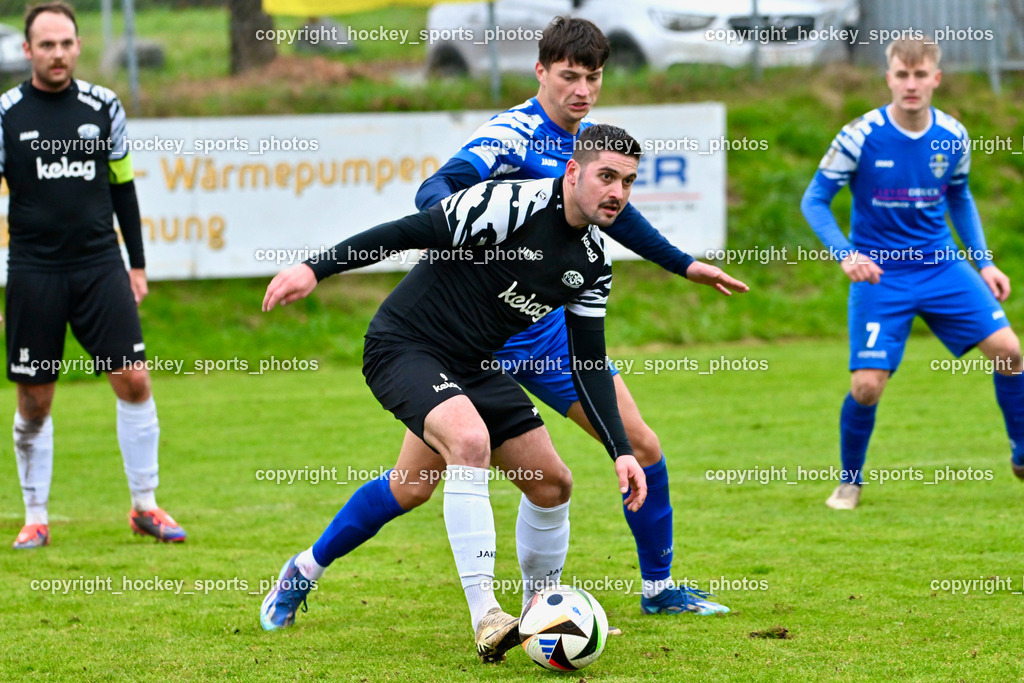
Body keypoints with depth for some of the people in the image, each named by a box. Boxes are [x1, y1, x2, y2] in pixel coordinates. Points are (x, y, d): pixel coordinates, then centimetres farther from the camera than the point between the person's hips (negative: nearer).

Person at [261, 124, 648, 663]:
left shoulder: (593, 261, 2)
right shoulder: (513, 204, -22)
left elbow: (589, 365, 8)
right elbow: (412, 231, -22)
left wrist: (621, 452, 0)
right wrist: (315, 269, -28)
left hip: (473, 366, 8)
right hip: (402, 348, -8)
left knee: (553, 484, 3)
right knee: (470, 438, -34)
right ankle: (486, 621, -33)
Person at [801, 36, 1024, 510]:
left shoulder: (953, 137, -3)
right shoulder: (860, 137, -15)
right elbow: (814, 201, -7)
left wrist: (984, 262, 9)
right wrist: (846, 254, -22)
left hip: (942, 265, 3)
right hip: (880, 274, -3)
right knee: (867, 385, -12)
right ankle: (849, 482, 14)